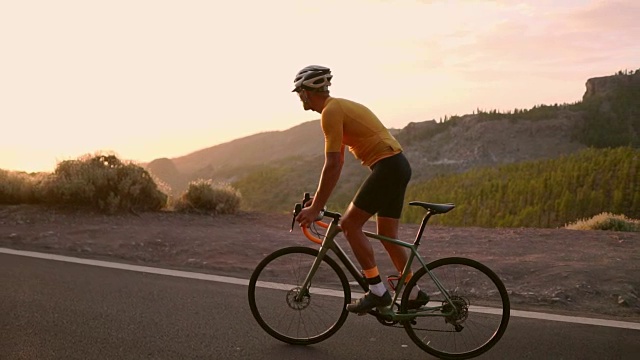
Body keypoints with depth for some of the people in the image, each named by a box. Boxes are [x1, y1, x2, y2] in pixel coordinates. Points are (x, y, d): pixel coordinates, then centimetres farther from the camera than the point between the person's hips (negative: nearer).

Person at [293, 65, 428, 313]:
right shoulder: (339, 107, 20)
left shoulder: (331, 111, -11)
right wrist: (317, 199, 22)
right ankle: (415, 293, 23)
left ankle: (378, 291, -4)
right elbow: (337, 163, 22)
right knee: (388, 236, 14)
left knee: (349, 224, -7)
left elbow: (332, 165, -18)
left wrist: (316, 208, -15)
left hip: (387, 167, -10)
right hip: (398, 166, 10)